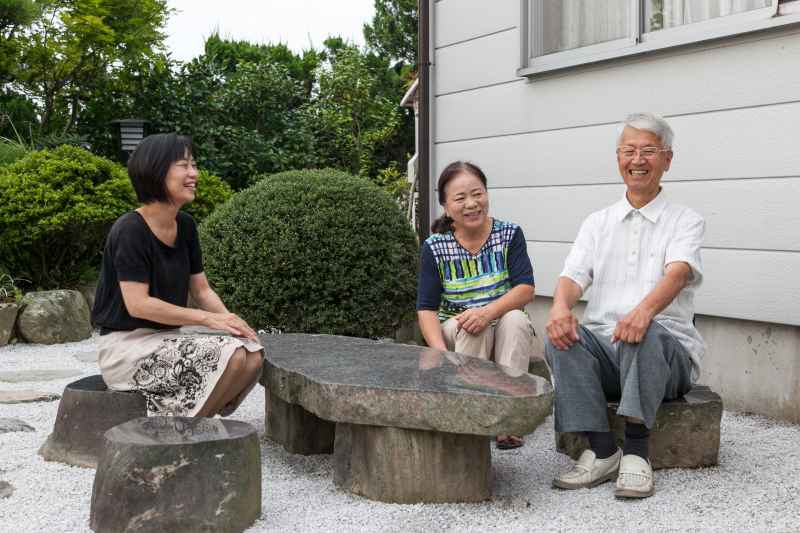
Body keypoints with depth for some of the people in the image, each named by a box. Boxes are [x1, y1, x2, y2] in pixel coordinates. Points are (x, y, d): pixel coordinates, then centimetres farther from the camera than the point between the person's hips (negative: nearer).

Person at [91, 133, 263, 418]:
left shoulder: (185, 226, 7)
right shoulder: (130, 230, -16)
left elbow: (202, 290, 10)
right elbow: (137, 304, -22)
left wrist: (229, 320, -11)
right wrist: (207, 318, -22)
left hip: (165, 338, 8)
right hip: (126, 344, -8)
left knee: (251, 353, -13)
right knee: (229, 355, -24)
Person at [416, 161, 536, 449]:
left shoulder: (509, 234, -4)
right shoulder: (435, 247, -5)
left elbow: (526, 289, -14)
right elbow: (426, 308, -10)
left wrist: (488, 311, -33)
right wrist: (441, 353, -29)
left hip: (504, 332, 1)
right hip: (456, 334, 0)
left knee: (516, 319, -31)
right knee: (470, 326, -32)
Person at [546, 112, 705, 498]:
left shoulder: (685, 221, 4)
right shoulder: (598, 223, 16)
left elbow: (678, 272, -17)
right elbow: (574, 275, 1)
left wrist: (645, 309, -40)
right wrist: (560, 306, -25)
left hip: (668, 352, -3)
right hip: (604, 346, 3)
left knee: (644, 333, -37)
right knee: (560, 337, -27)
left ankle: (636, 452, -32)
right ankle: (602, 451, -25)